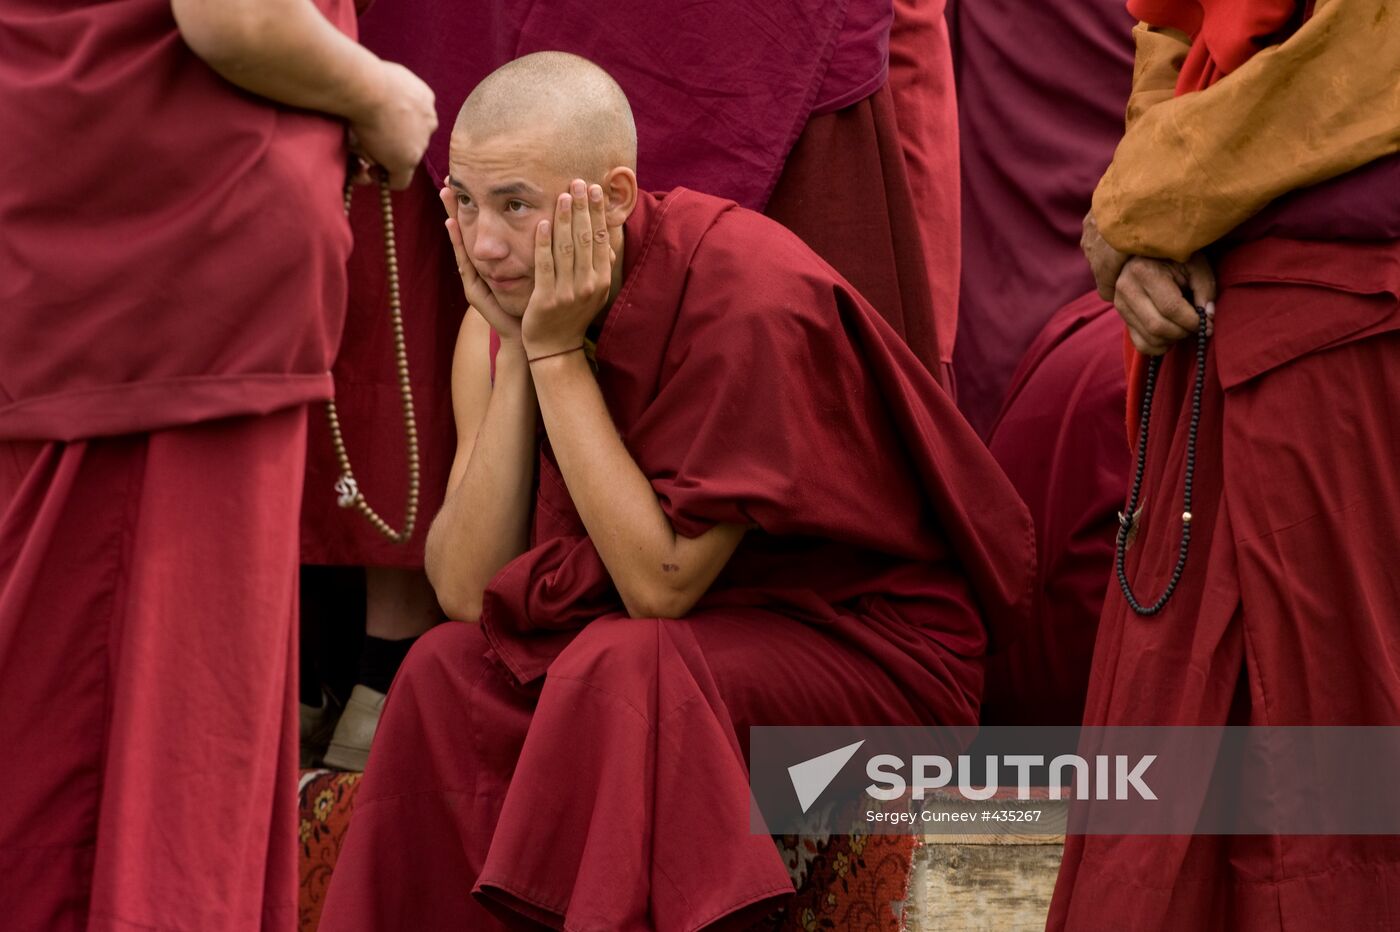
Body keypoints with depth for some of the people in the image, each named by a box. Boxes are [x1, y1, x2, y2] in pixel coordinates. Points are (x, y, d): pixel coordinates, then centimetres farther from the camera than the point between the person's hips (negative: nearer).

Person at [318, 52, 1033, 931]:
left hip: (865, 649, -6)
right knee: (450, 674, -17)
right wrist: (511, 351, -17)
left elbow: (660, 584, -25)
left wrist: (557, 355, -25)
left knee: (624, 671, -32)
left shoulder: (748, 299, -24)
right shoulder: (506, 312, -4)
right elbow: (466, 592, -12)